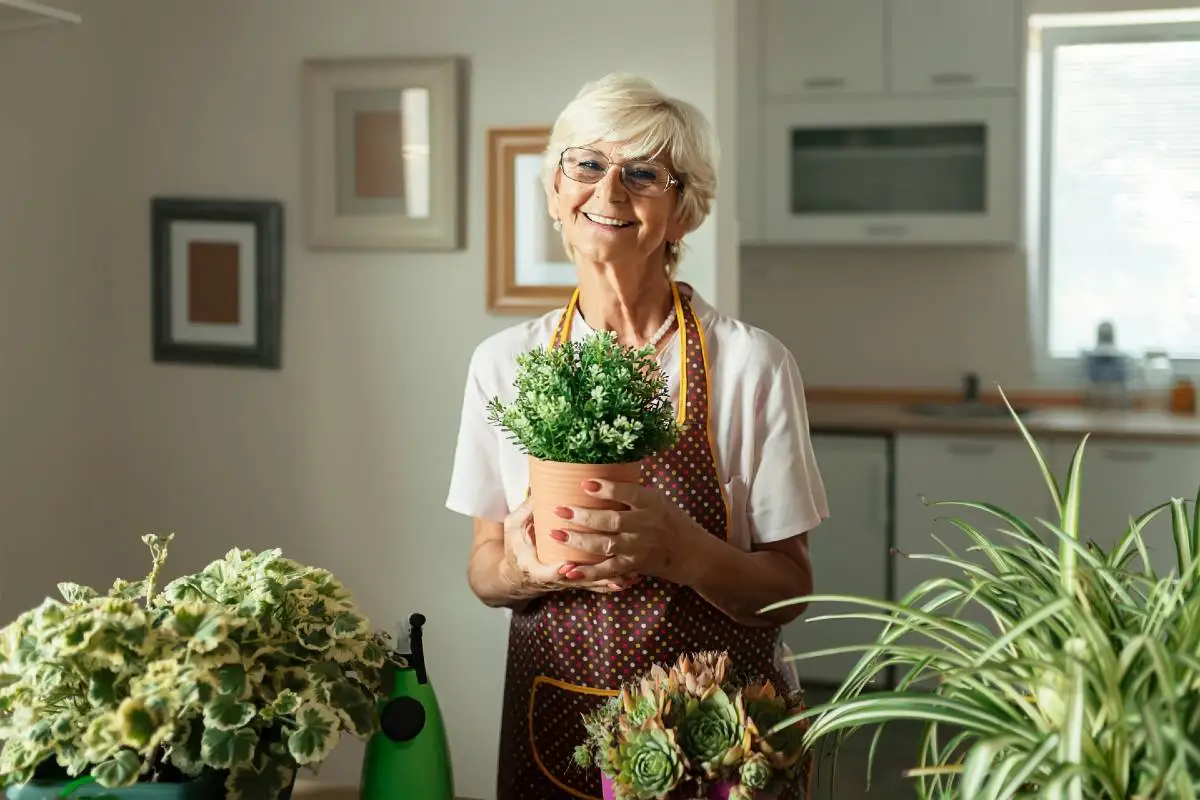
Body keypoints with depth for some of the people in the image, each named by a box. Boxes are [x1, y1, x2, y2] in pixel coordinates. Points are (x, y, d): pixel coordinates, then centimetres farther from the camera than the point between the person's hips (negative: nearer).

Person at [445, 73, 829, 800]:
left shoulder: (752, 365, -9)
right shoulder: (504, 363, -1)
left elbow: (789, 591, -6)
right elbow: (485, 568, 6)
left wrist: (683, 550, -24)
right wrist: (529, 567, -15)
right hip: (552, 732, 2)